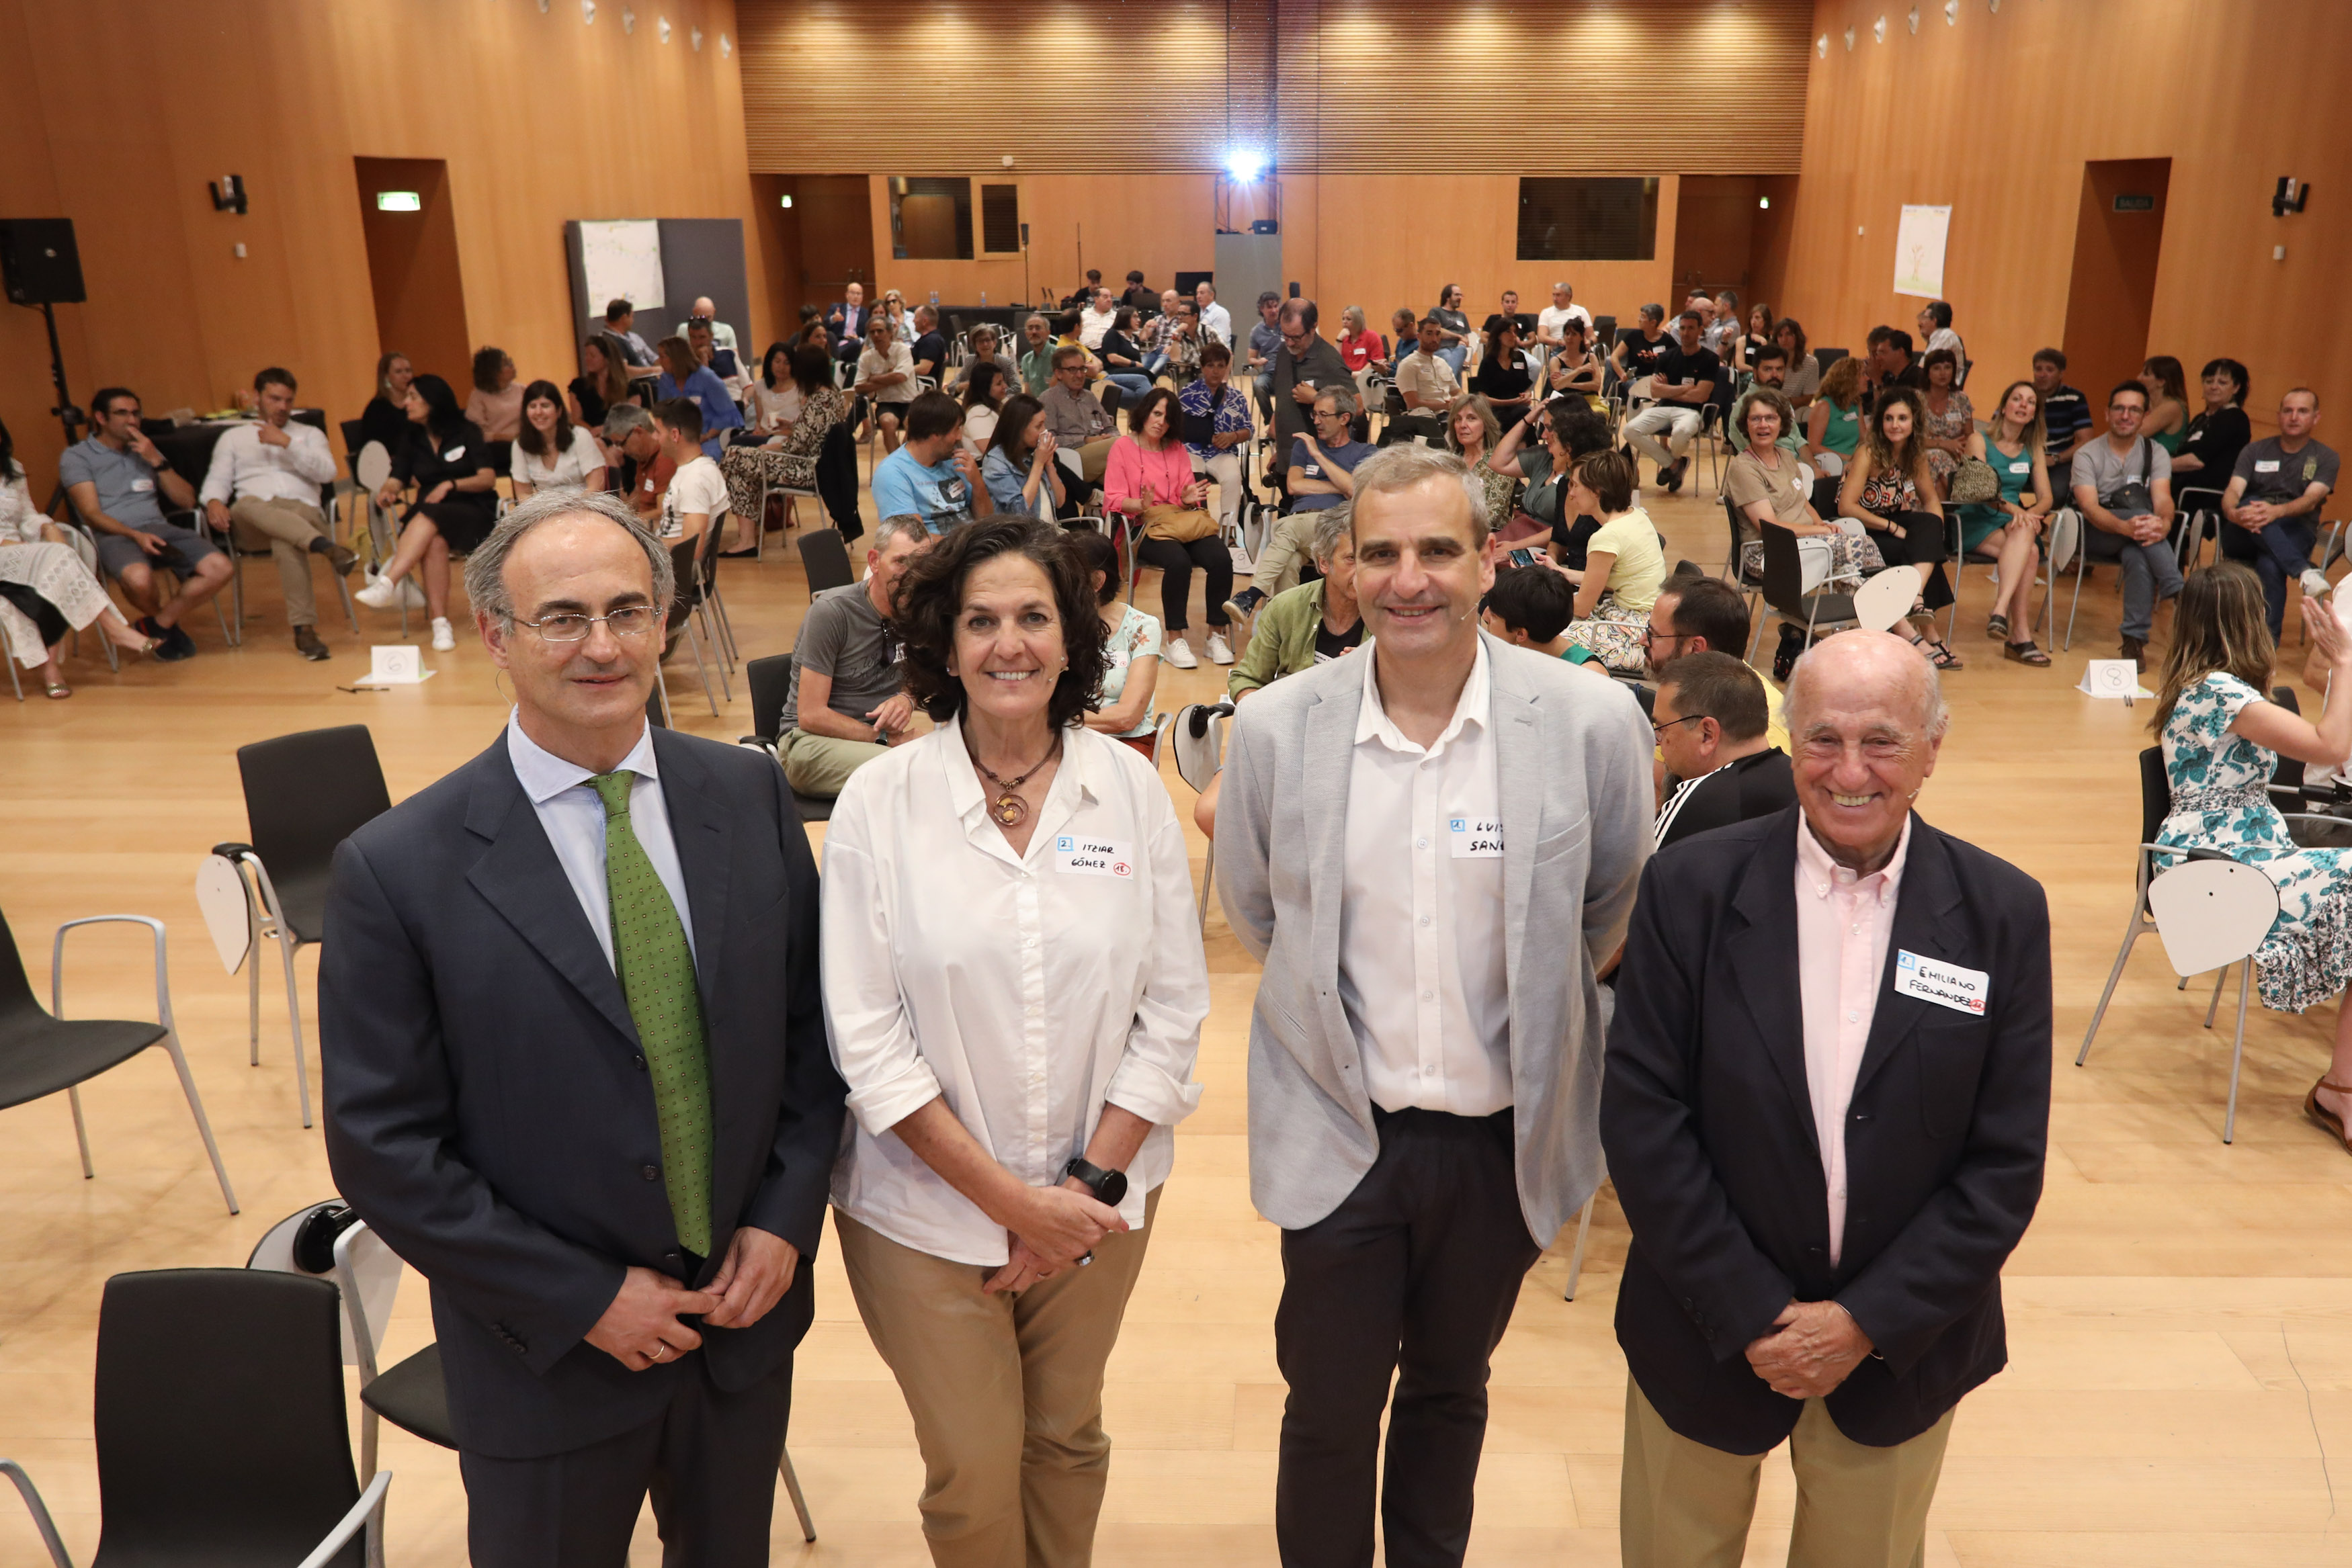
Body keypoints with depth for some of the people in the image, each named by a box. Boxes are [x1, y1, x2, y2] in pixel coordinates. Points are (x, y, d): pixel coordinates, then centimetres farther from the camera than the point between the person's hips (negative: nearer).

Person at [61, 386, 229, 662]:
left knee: (221, 568, -23)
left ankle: (158, 624, -4)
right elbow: (92, 515, -3)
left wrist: (157, 461, 3)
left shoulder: (145, 450, 25)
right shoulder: (76, 457, 9)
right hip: (114, 536, -5)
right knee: (139, 578, -40)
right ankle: (167, 624, -4)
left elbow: (187, 500, 16)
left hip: (159, 528, 5)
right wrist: (136, 535, -19)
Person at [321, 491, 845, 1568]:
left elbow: (812, 1018, 1)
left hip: (749, 1305, 3)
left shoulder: (750, 795, -6)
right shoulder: (398, 870, -16)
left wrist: (787, 1218, -8)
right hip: (549, 1354, -3)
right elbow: (382, 1148, -13)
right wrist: (584, 1298, -14)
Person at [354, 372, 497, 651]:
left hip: (473, 510, -3)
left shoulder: (466, 432, 4)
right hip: (430, 515, 3)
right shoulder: (412, 440, 15)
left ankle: (386, 584, -53)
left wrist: (450, 485, -18)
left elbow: (489, 479, -4)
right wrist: (387, 492, -17)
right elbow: (396, 481, 7)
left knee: (428, 518, -37)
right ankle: (441, 624, -42)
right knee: (434, 541, -35)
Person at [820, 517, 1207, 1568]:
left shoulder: (1130, 788, -5)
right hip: (930, 1210, -2)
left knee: (1069, 1440, 20)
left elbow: (1175, 1007, -2)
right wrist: (1010, 1198, -13)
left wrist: (1090, 1182, -9)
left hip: (1098, 1200, 2)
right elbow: (865, 1037, -11)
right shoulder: (881, 800, -10)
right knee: (973, 1478, 12)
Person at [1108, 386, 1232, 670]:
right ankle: (1175, 640, -25)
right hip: (1144, 526, -4)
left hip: (1180, 520, 4)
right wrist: (1141, 504, -22)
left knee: (1221, 558, -26)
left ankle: (1216, 636, -15)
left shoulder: (1177, 449, 19)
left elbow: (1186, 495, 13)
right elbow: (1113, 499, -3)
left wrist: (1189, 499, -11)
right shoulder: (1123, 447, 6)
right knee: (1179, 561, -36)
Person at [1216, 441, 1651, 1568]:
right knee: (1329, 1412, 14)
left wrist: (1533, 1009, 8)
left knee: (1450, 1391, 24)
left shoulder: (1592, 723, -14)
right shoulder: (1275, 728, -11)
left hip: (1507, 1138, 1)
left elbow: (1610, 911, 2)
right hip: (1338, 1135, 0)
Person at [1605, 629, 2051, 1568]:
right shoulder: (1690, 889, -13)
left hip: (1900, 1342, 1)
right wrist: (1752, 1313, -13)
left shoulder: (2004, 915, -8)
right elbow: (1641, 1118, -12)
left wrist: (1868, 1321, -12)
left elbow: (2007, 1162, -6)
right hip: (1710, 1332, -1)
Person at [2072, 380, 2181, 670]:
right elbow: (2089, 508, -16)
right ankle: (2180, 595, -42)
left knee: (2138, 557, -36)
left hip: (2136, 537, 2)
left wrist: (2163, 523, -36)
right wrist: (2125, 527, -37)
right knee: (2137, 501, -33)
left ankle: (2135, 640, -34)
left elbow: (2163, 499, -11)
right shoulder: (2087, 455, -1)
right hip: (2097, 535, -2)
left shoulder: (2155, 453, 7)